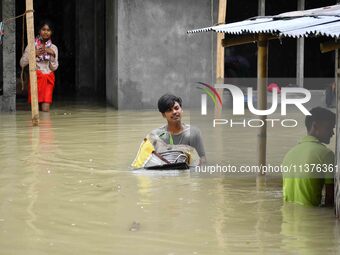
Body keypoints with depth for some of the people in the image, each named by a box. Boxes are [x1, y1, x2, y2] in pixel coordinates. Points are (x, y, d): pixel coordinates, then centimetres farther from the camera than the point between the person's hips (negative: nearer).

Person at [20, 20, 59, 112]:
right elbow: (22, 64, -4)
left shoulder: (53, 48, 5)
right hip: (36, 77, -1)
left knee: (45, 110, -8)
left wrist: (53, 54, -11)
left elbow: (54, 68, 2)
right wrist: (34, 54, -14)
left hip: (48, 79, 2)